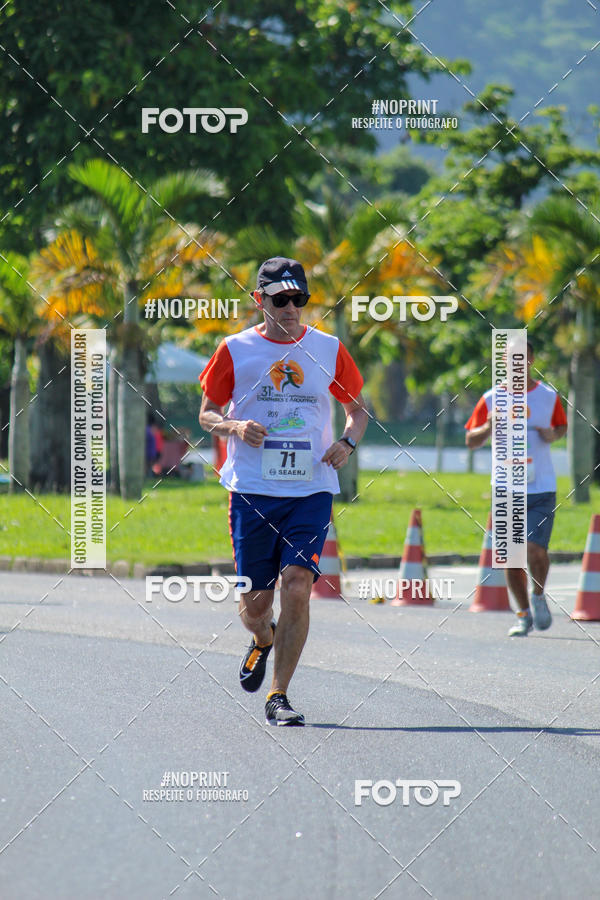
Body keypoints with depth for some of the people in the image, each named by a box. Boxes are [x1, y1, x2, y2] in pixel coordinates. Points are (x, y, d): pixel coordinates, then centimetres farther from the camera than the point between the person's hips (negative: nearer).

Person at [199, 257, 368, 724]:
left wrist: (347, 441, -3)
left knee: (297, 588, -16)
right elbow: (207, 413, 9)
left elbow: (359, 408, 17)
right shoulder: (235, 350, 2)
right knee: (255, 604, 3)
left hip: (311, 490, 0)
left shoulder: (329, 349, 6)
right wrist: (234, 427, -13)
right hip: (252, 492, 0)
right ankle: (263, 641, 41)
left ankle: (279, 696, -7)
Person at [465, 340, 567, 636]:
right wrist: (488, 428, -14)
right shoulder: (491, 400, 3)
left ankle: (538, 596, 15)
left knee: (535, 548, -14)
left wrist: (553, 434, -3)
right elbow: (470, 440, 7)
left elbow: (562, 426, 20)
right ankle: (524, 614, 19)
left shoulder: (548, 396, 4)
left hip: (542, 489, -1)